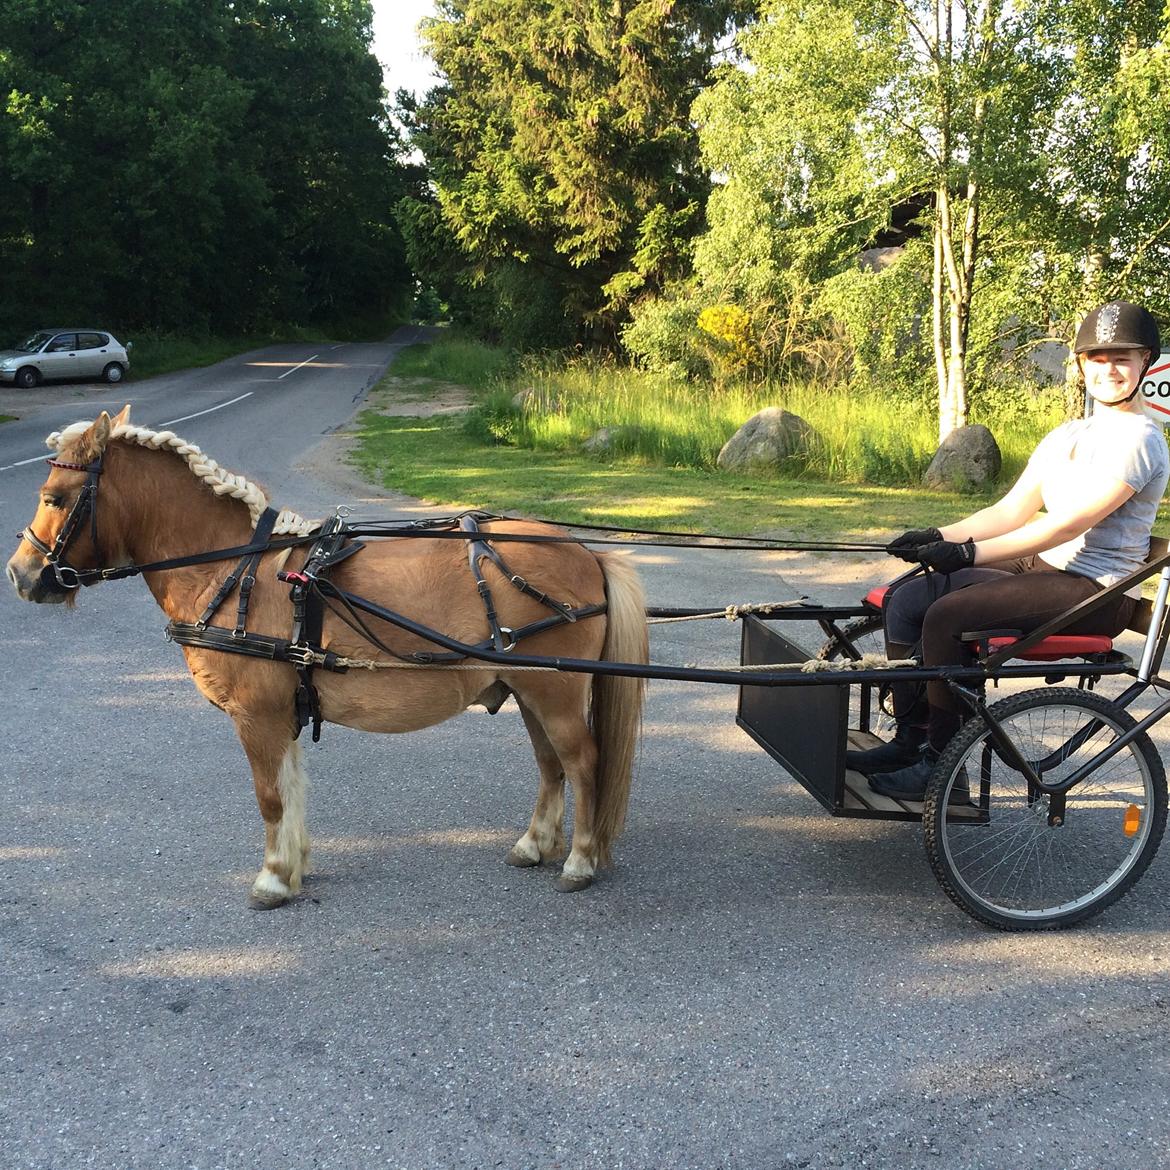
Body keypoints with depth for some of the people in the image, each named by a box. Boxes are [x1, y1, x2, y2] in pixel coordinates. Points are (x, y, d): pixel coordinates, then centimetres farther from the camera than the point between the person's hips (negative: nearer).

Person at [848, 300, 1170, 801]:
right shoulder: (1066, 436, 16)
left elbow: (1069, 524, -20)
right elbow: (1010, 511, 12)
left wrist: (970, 554, -23)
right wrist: (938, 536, -4)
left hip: (1095, 590, -9)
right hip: (1044, 570, 9)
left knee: (947, 615, -26)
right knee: (905, 599, -6)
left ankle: (941, 765, -14)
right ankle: (908, 739, 0)